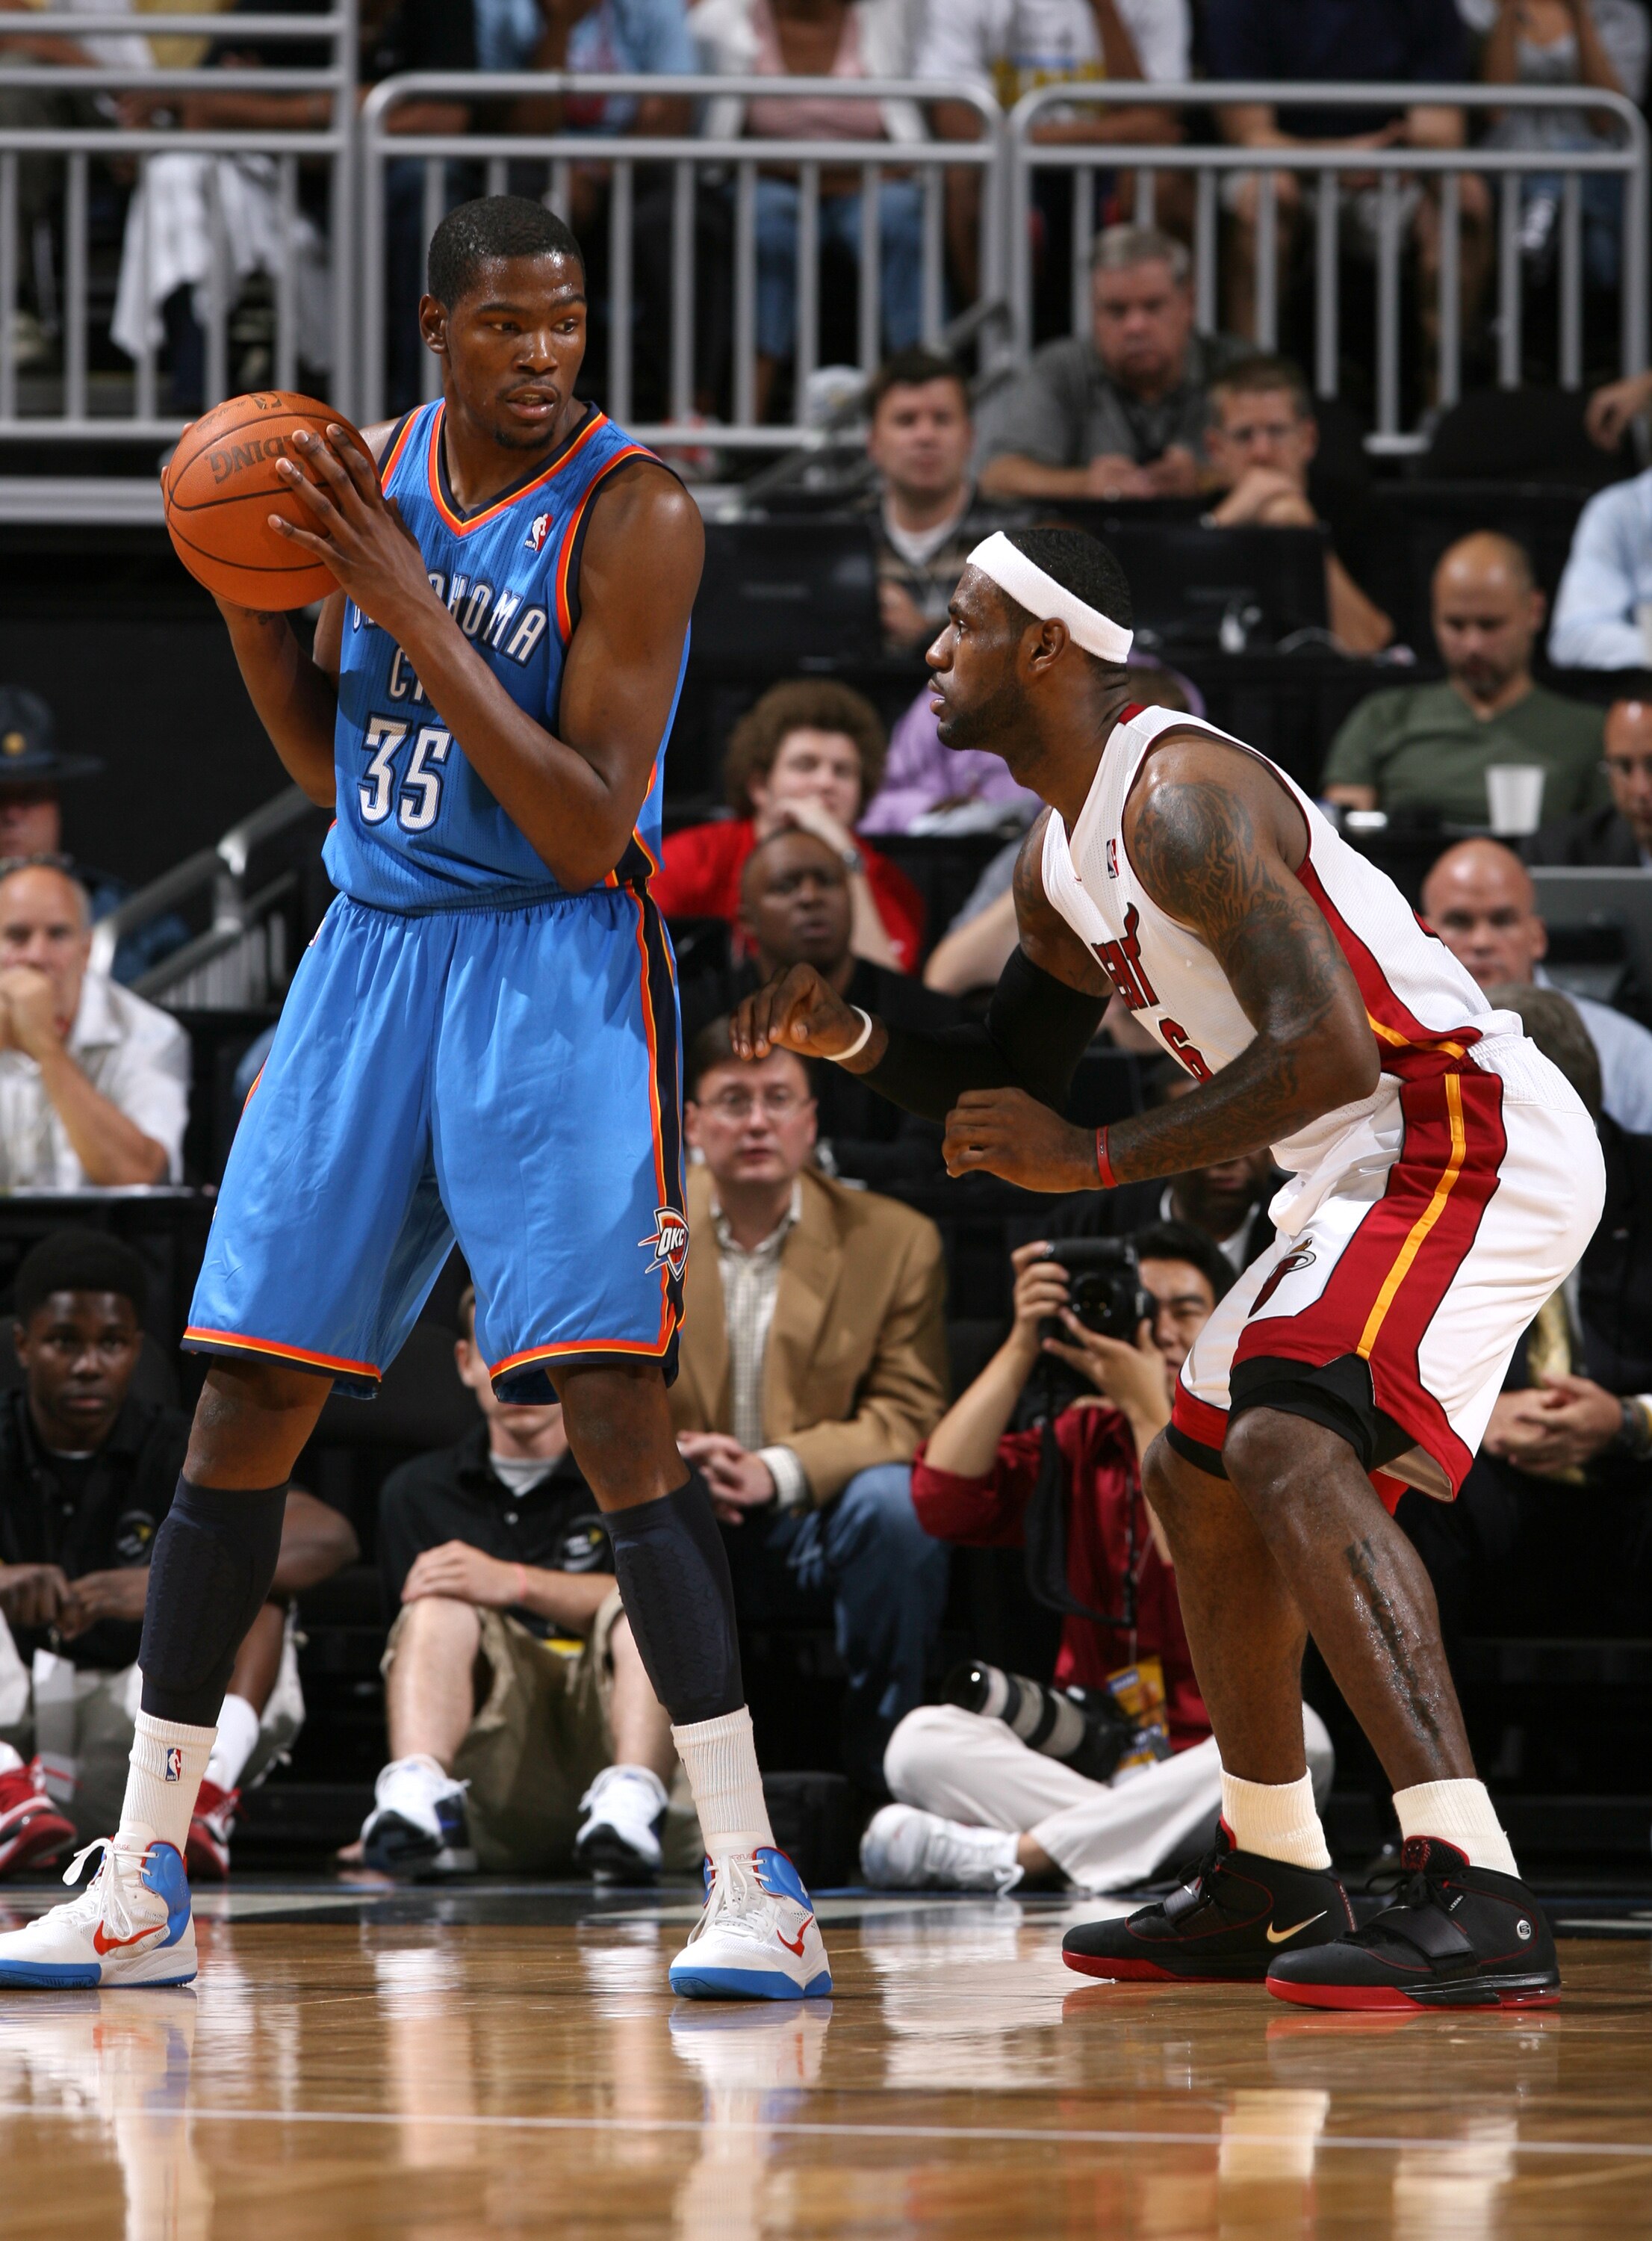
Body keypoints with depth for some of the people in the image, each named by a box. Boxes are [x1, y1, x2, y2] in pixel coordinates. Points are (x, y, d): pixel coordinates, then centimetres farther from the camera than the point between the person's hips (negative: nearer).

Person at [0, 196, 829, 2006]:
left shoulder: (629, 514, -13)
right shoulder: (380, 469, 6)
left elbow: (588, 830, -19)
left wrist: (407, 605, -22)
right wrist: (254, 603, -3)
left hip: (550, 975, -6)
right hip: (370, 955, 6)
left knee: (612, 1401, -16)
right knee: (246, 1399, 5)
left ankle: (756, 1889, -15)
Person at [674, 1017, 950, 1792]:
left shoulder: (895, 1241, 2)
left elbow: (908, 1413, -5)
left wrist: (780, 1471, -23)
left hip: (815, 1538, 0)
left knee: (893, 1497, -33)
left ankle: (883, 1751, -14)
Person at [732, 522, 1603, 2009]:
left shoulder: (1181, 796, -19)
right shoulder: (1063, 856, 14)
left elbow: (1331, 1049, -28)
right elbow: (1007, 1086, 27)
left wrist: (1094, 1160, -21)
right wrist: (850, 1038, 8)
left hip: (1469, 1141, -11)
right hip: (1374, 1173, 11)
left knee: (1289, 1443, -29)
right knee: (1198, 1479, 21)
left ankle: (1473, 1900, -39)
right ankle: (1272, 1885, 33)